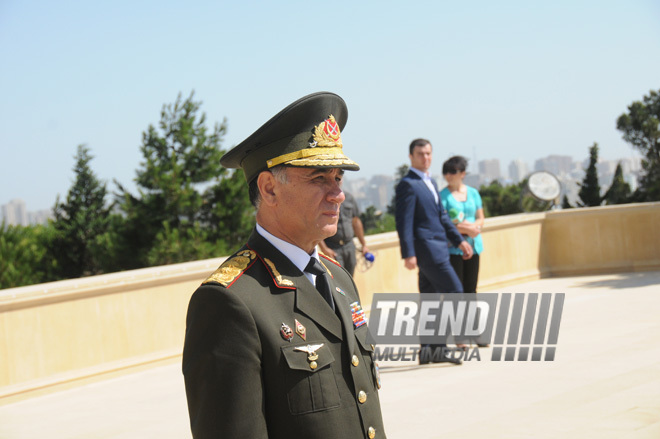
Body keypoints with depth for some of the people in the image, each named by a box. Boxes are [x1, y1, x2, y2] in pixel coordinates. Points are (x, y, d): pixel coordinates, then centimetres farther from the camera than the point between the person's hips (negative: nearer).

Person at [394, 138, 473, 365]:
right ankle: (438, 346, -12)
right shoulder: (408, 184, -9)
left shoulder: (430, 182, 20)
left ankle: (428, 350, 13)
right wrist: (408, 254, -20)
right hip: (427, 249, -9)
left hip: (437, 248, 9)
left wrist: (459, 240, 20)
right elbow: (403, 221, -14)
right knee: (454, 291, -12)